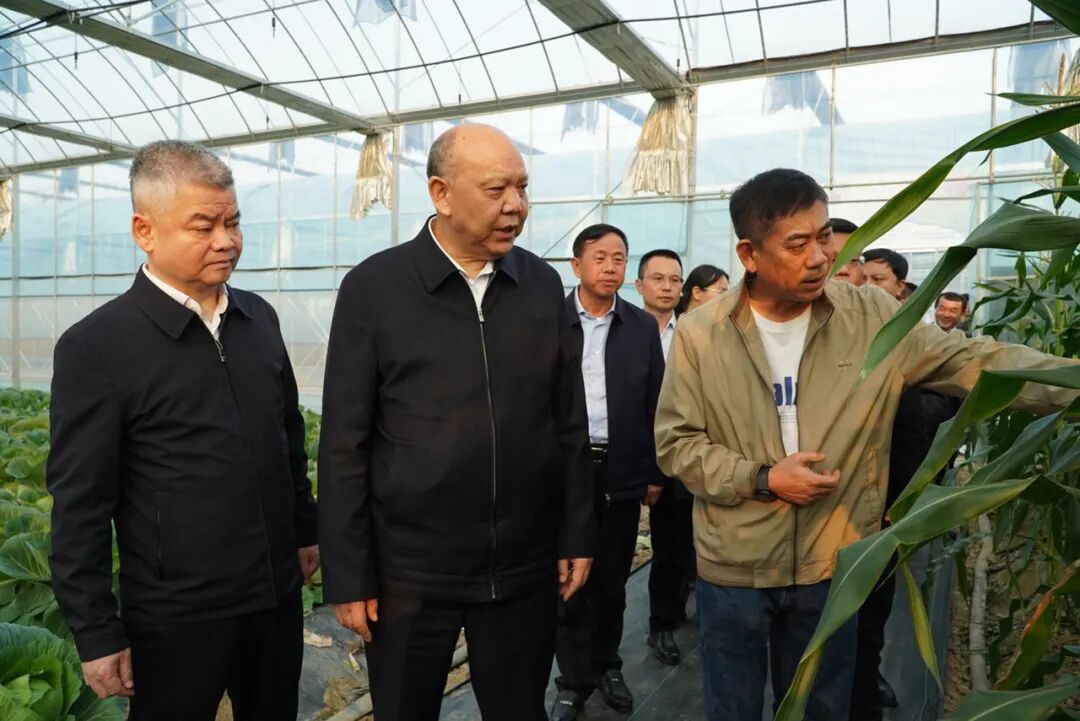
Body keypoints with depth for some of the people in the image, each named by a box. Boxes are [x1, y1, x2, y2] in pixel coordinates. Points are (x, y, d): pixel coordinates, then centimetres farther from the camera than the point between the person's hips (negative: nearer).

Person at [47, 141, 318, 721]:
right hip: (176, 617, -4)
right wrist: (96, 635, -8)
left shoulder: (259, 317, 2)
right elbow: (79, 508, -10)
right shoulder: (95, 347, -13)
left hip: (278, 596, 5)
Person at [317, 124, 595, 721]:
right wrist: (348, 576, -6)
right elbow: (344, 446, -7)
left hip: (525, 568, 3)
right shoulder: (372, 288, -9)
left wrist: (577, 535, 5)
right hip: (409, 571, -2)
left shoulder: (543, 284, 1)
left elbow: (570, 425, 6)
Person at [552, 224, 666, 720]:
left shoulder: (643, 326, 5)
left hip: (622, 471, 2)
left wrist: (655, 472, 4)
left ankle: (607, 666, 35)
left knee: (612, 579, 14)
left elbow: (655, 403, 6)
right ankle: (574, 680, 25)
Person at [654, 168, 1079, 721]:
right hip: (731, 569, -1)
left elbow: (973, 361, -7)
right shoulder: (699, 334, -10)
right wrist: (761, 479, -17)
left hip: (834, 567, 2)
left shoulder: (872, 317, -6)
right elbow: (676, 442, -7)